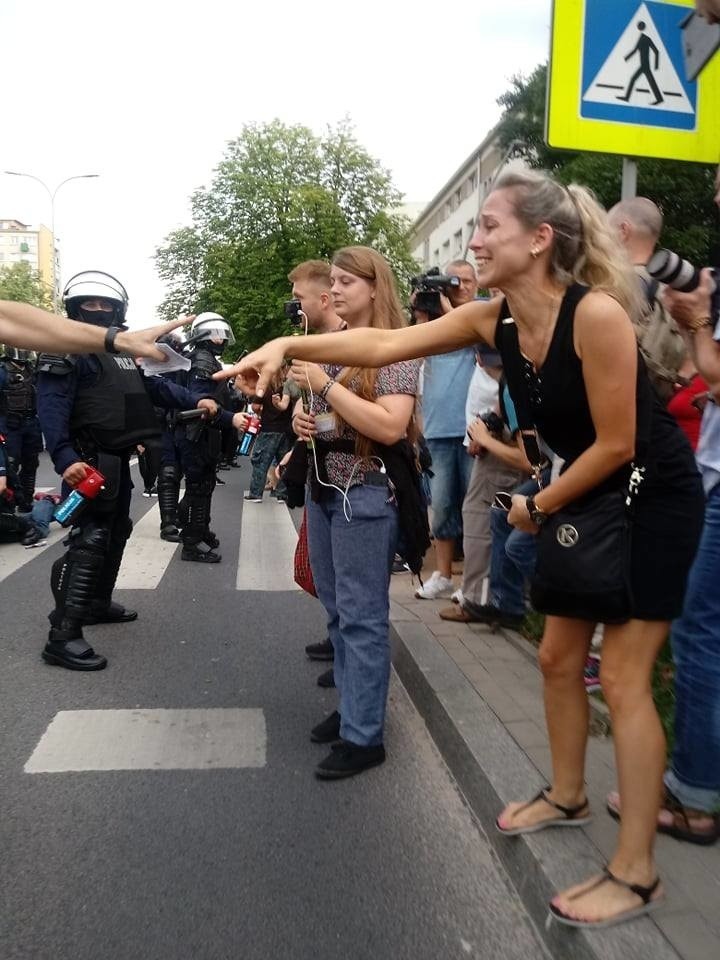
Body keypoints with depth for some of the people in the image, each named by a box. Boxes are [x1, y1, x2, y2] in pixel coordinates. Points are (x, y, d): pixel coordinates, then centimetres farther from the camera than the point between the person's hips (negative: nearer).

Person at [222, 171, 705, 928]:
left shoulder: (596, 313, -27)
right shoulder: (493, 319, -6)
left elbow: (616, 444, -23)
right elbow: (384, 345, -7)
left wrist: (535, 508, -12)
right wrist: (288, 346, -16)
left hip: (654, 499, -7)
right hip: (587, 496, 8)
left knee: (622, 677, -5)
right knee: (558, 657, 15)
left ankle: (635, 873, 11)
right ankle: (566, 796, 38)